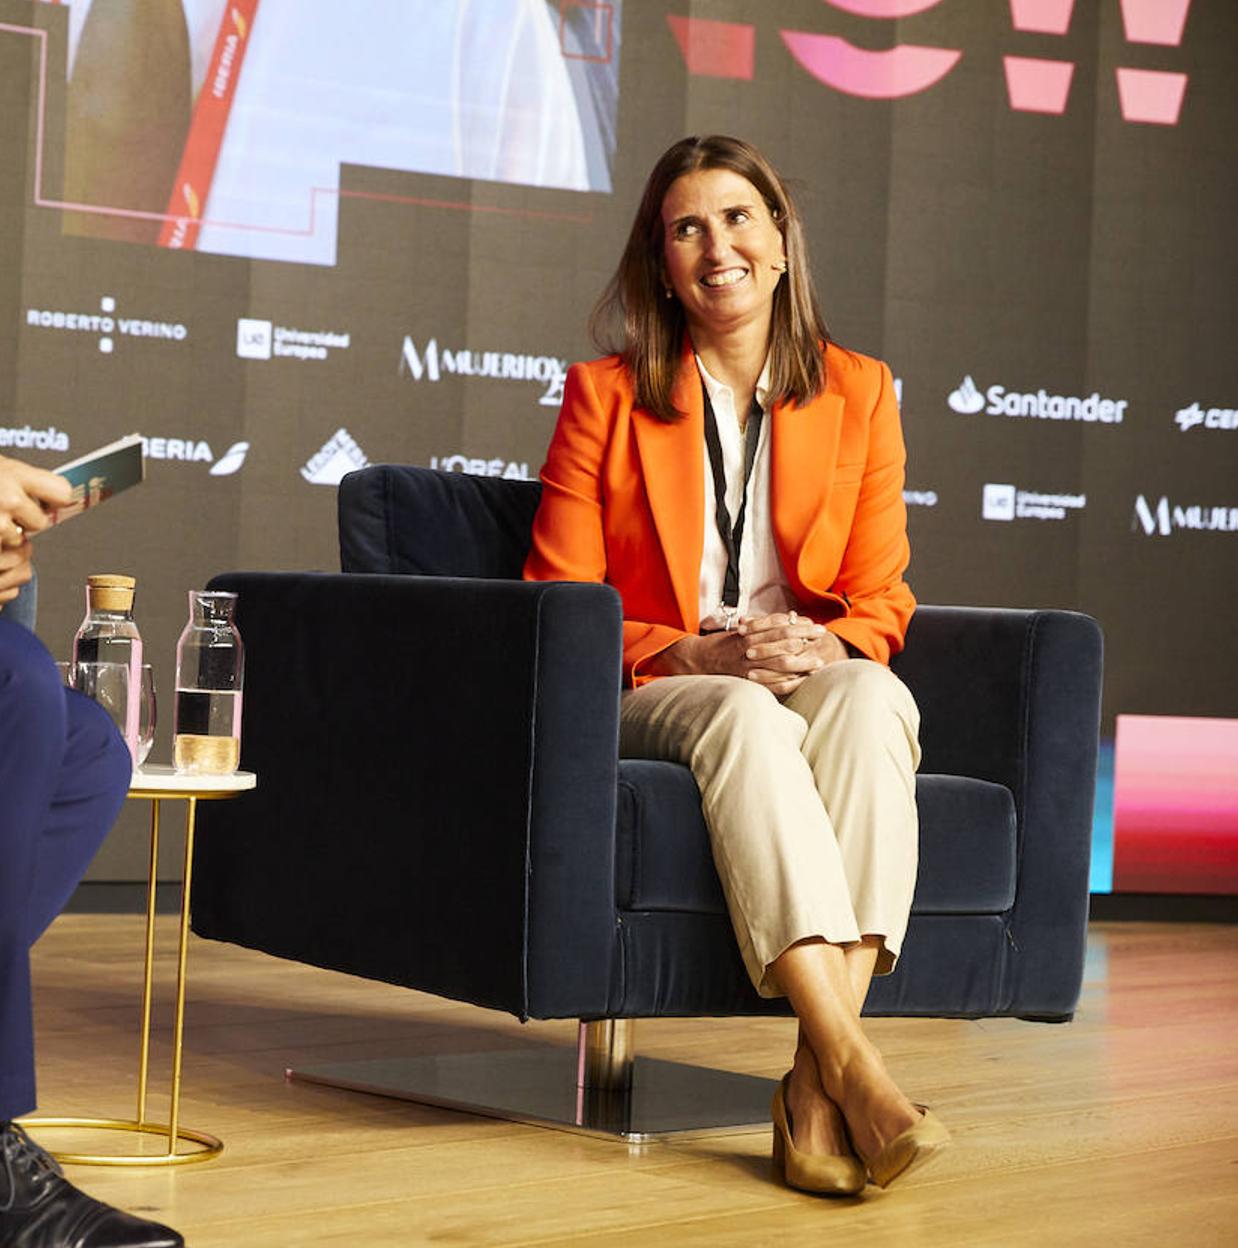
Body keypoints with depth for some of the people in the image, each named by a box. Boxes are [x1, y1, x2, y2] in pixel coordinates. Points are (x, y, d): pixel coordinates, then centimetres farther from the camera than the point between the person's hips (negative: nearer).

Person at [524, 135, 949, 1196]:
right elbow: (559, 607, 2)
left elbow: (880, 603, 10)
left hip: (821, 682, 2)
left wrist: (824, 647, -14)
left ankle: (815, 1087, -43)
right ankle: (858, 1069, -50)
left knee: (872, 698, -35)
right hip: (648, 701, -2)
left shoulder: (859, 394, 13)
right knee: (747, 716, -38)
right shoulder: (605, 396, 7)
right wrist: (695, 654, -15)